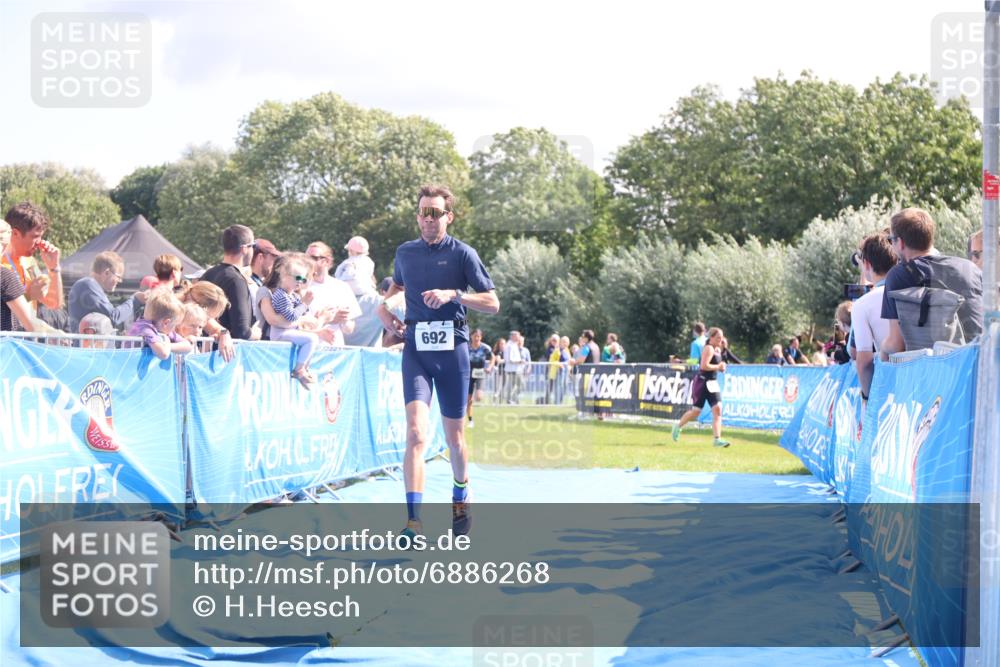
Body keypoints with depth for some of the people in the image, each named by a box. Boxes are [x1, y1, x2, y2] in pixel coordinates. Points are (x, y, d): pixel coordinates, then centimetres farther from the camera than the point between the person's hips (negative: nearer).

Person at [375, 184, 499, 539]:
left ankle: (460, 500, 37)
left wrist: (453, 294, -18)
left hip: (452, 350, -1)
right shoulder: (404, 253, 9)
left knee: (454, 437, 9)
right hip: (415, 350, 1)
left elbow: (492, 303, -4)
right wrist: (384, 307, 12)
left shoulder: (462, 253, -2)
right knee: (416, 432, -16)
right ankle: (413, 520, -22)